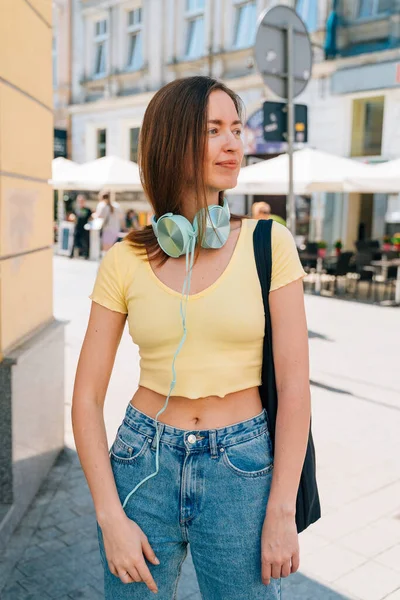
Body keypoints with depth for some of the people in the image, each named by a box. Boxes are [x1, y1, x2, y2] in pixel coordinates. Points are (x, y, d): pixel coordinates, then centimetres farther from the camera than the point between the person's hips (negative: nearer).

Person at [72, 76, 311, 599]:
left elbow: (294, 384, -8)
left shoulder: (269, 244, -6)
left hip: (242, 471, -1)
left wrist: (281, 512, -9)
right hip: (144, 465, 1)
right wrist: (111, 518, -6)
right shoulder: (125, 262, -4)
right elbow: (87, 398, -1)